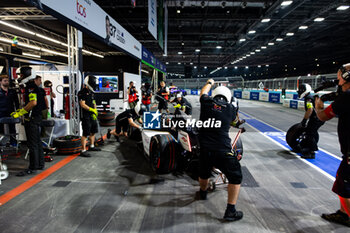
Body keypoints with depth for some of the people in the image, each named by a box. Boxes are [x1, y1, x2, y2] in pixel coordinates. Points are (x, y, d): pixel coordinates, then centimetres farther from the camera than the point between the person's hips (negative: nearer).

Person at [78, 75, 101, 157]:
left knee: (93, 131, 18)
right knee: (85, 134, -7)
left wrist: (95, 112, 5)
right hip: (86, 116, -9)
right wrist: (92, 110, -19)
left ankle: (92, 146, 34)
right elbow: (83, 105, -19)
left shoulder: (91, 92, 15)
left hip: (92, 116, 9)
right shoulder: (82, 92, -12)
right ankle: (83, 151, -1)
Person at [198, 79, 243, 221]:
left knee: (204, 173, 29)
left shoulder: (207, 102, 4)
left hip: (204, 149, 3)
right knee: (236, 177, 16)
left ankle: (203, 193, 56)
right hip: (223, 151, -3)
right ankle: (230, 211, 16)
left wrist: (209, 83, 47)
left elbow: (203, 92, 27)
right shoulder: (231, 108, 2)